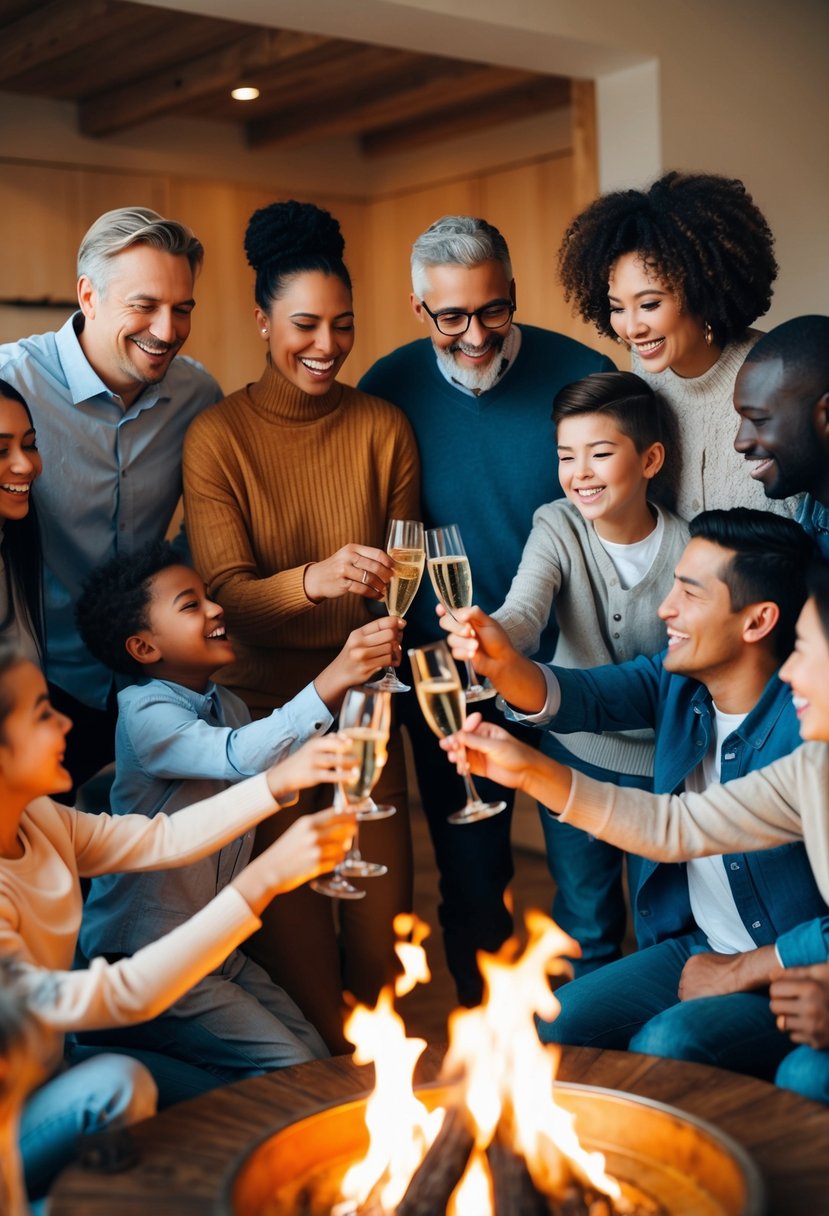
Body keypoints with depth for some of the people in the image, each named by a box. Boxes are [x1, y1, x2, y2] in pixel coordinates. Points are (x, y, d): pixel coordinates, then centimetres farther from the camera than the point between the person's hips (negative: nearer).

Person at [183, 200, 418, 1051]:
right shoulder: (216, 436, -5)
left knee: (382, 934, 4)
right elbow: (225, 591, -13)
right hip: (261, 701, -2)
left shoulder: (383, 427, 4)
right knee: (290, 938, -1)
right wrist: (313, 580, -32)